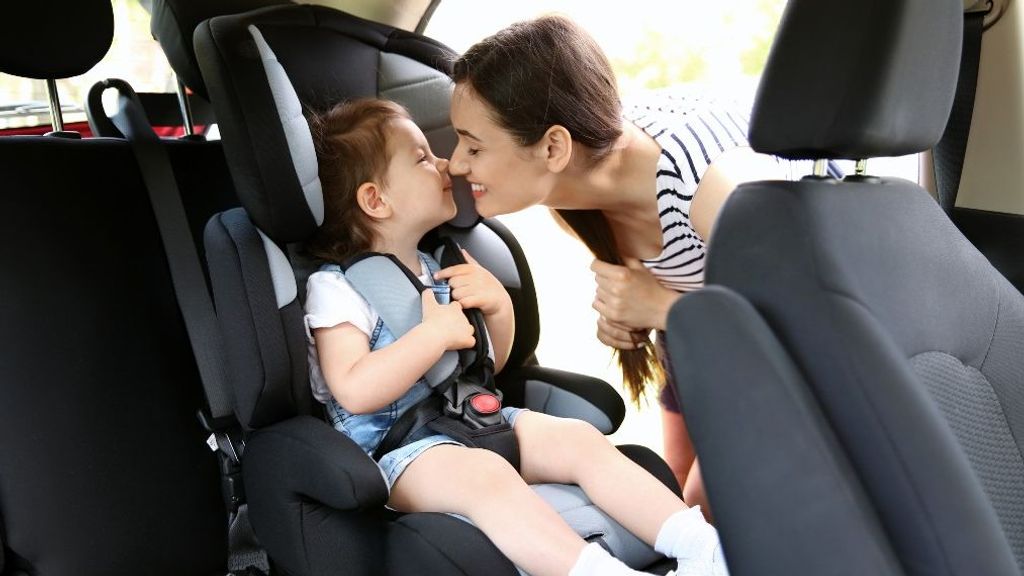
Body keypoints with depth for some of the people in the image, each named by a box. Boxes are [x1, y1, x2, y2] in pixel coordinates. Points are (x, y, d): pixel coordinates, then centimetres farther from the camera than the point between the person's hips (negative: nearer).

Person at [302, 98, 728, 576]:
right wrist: (436, 332, -19)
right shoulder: (335, 287, -6)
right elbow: (354, 392, -20)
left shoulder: (436, 269, 17)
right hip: (393, 447, -7)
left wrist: (499, 308, 1)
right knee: (487, 475, -36)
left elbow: (487, 366, 21)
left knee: (580, 439, -13)